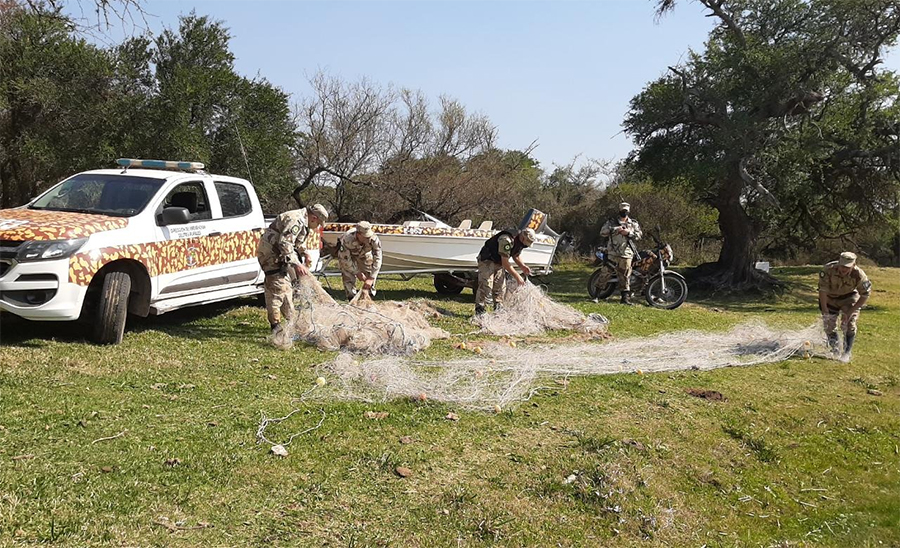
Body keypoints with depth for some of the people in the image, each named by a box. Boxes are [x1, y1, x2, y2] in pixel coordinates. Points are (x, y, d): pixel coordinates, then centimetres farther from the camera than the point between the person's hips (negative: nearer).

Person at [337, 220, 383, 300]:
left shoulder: (374, 239, -37)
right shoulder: (347, 239, -42)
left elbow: (377, 260, -33)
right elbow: (345, 259, -29)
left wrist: (371, 278, -36)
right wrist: (357, 273, -23)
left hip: (364, 255, 2)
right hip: (346, 254, -2)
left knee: (370, 275, -2)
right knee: (349, 277, -15)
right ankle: (352, 299, -3)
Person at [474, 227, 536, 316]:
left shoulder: (519, 242, -4)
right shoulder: (506, 240, -33)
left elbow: (516, 256, 14)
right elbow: (505, 263, -33)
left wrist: (523, 266, -4)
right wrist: (517, 277, -30)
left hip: (499, 262, 9)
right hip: (487, 260, -9)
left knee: (500, 286, 5)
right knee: (486, 285, -16)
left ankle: (499, 309, 11)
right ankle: (479, 310, -12)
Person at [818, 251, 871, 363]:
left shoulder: (859, 275, -29)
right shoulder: (829, 269, -33)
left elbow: (865, 295, -19)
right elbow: (822, 290, -25)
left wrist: (850, 312, -22)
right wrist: (824, 309, -23)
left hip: (849, 298, -1)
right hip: (830, 298, 1)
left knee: (849, 325, -11)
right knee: (829, 325, 5)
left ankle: (846, 353, -1)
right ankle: (835, 351, 23)